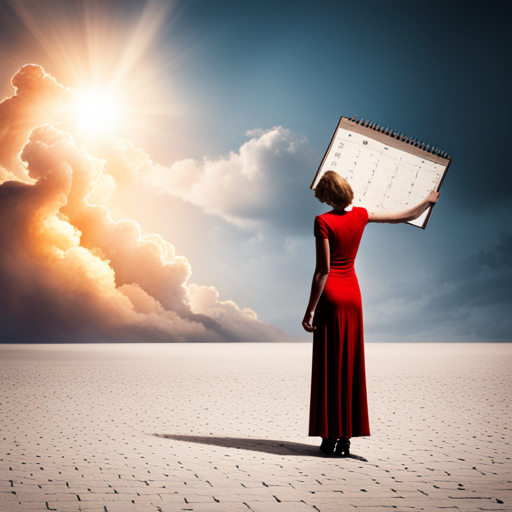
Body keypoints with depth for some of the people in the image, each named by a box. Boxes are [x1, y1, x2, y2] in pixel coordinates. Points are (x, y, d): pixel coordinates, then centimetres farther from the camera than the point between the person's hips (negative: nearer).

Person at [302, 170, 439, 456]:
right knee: (351, 364, 8)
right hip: (352, 293, 5)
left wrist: (310, 310, -13)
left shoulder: (324, 222, -13)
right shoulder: (361, 216, 3)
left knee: (329, 365, 0)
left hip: (330, 296, -5)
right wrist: (429, 201, 34)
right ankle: (346, 438, 9)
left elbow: (323, 269, -16)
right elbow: (405, 217, 16)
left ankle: (330, 438, 0)